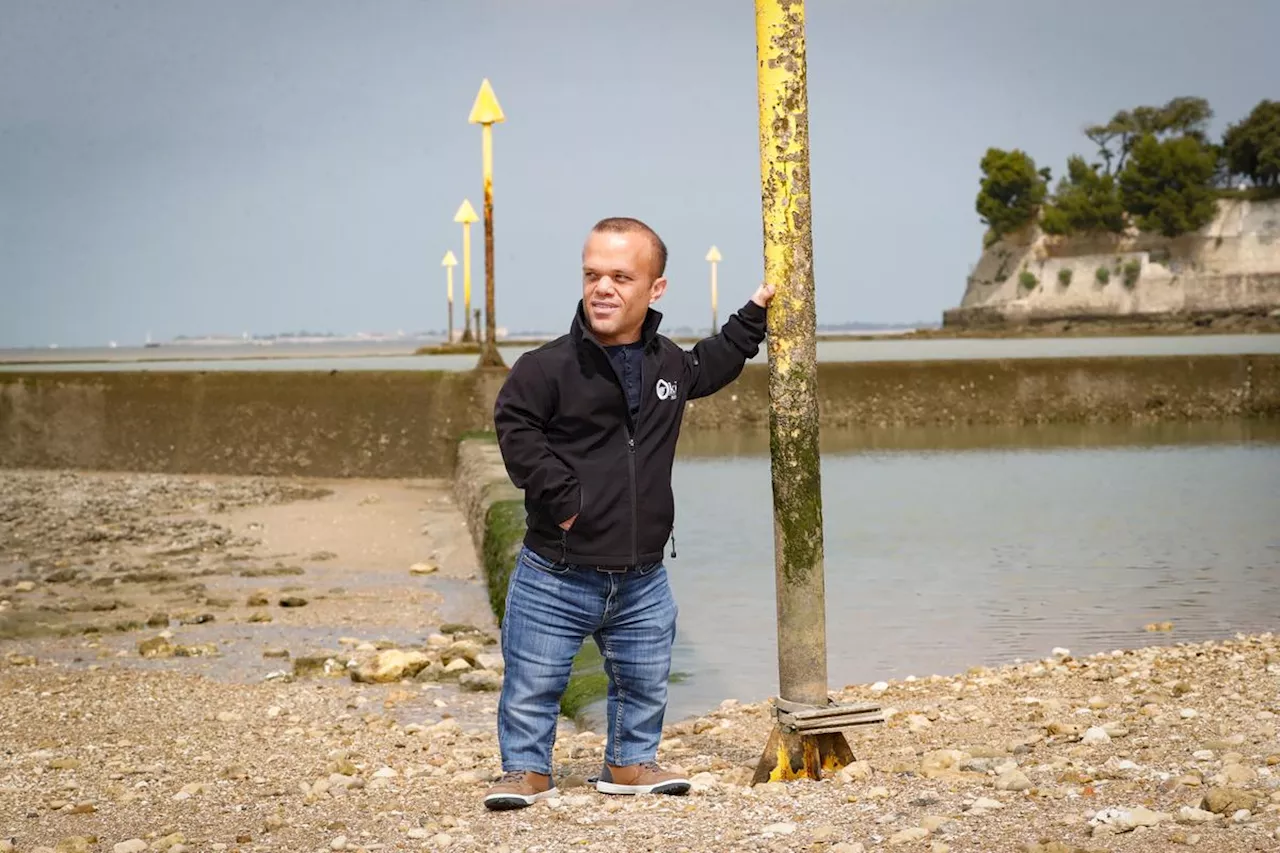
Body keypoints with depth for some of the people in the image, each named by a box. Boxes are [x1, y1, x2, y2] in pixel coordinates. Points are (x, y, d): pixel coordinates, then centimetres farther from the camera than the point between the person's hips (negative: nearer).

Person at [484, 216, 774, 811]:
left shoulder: (670, 364, 6)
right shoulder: (549, 365, -13)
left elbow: (712, 366, 28)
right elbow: (516, 428, -15)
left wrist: (753, 317, 26)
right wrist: (559, 497, -20)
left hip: (642, 578, 5)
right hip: (556, 576, -4)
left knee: (644, 682, 17)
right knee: (532, 683, 3)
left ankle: (629, 763, 36)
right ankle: (527, 770, 21)